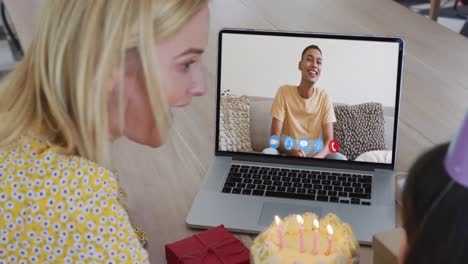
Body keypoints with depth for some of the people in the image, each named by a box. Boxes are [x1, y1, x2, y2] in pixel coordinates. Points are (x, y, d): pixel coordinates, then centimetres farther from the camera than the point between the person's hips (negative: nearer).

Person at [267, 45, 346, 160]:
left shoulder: (324, 97, -2)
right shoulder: (284, 92, -7)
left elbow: (329, 141, -8)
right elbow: (275, 138, -11)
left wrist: (317, 157, -31)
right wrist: (291, 151, -33)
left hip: (316, 155, 2)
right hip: (288, 155, -1)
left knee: (340, 159, -28)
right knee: (267, 153, -33)